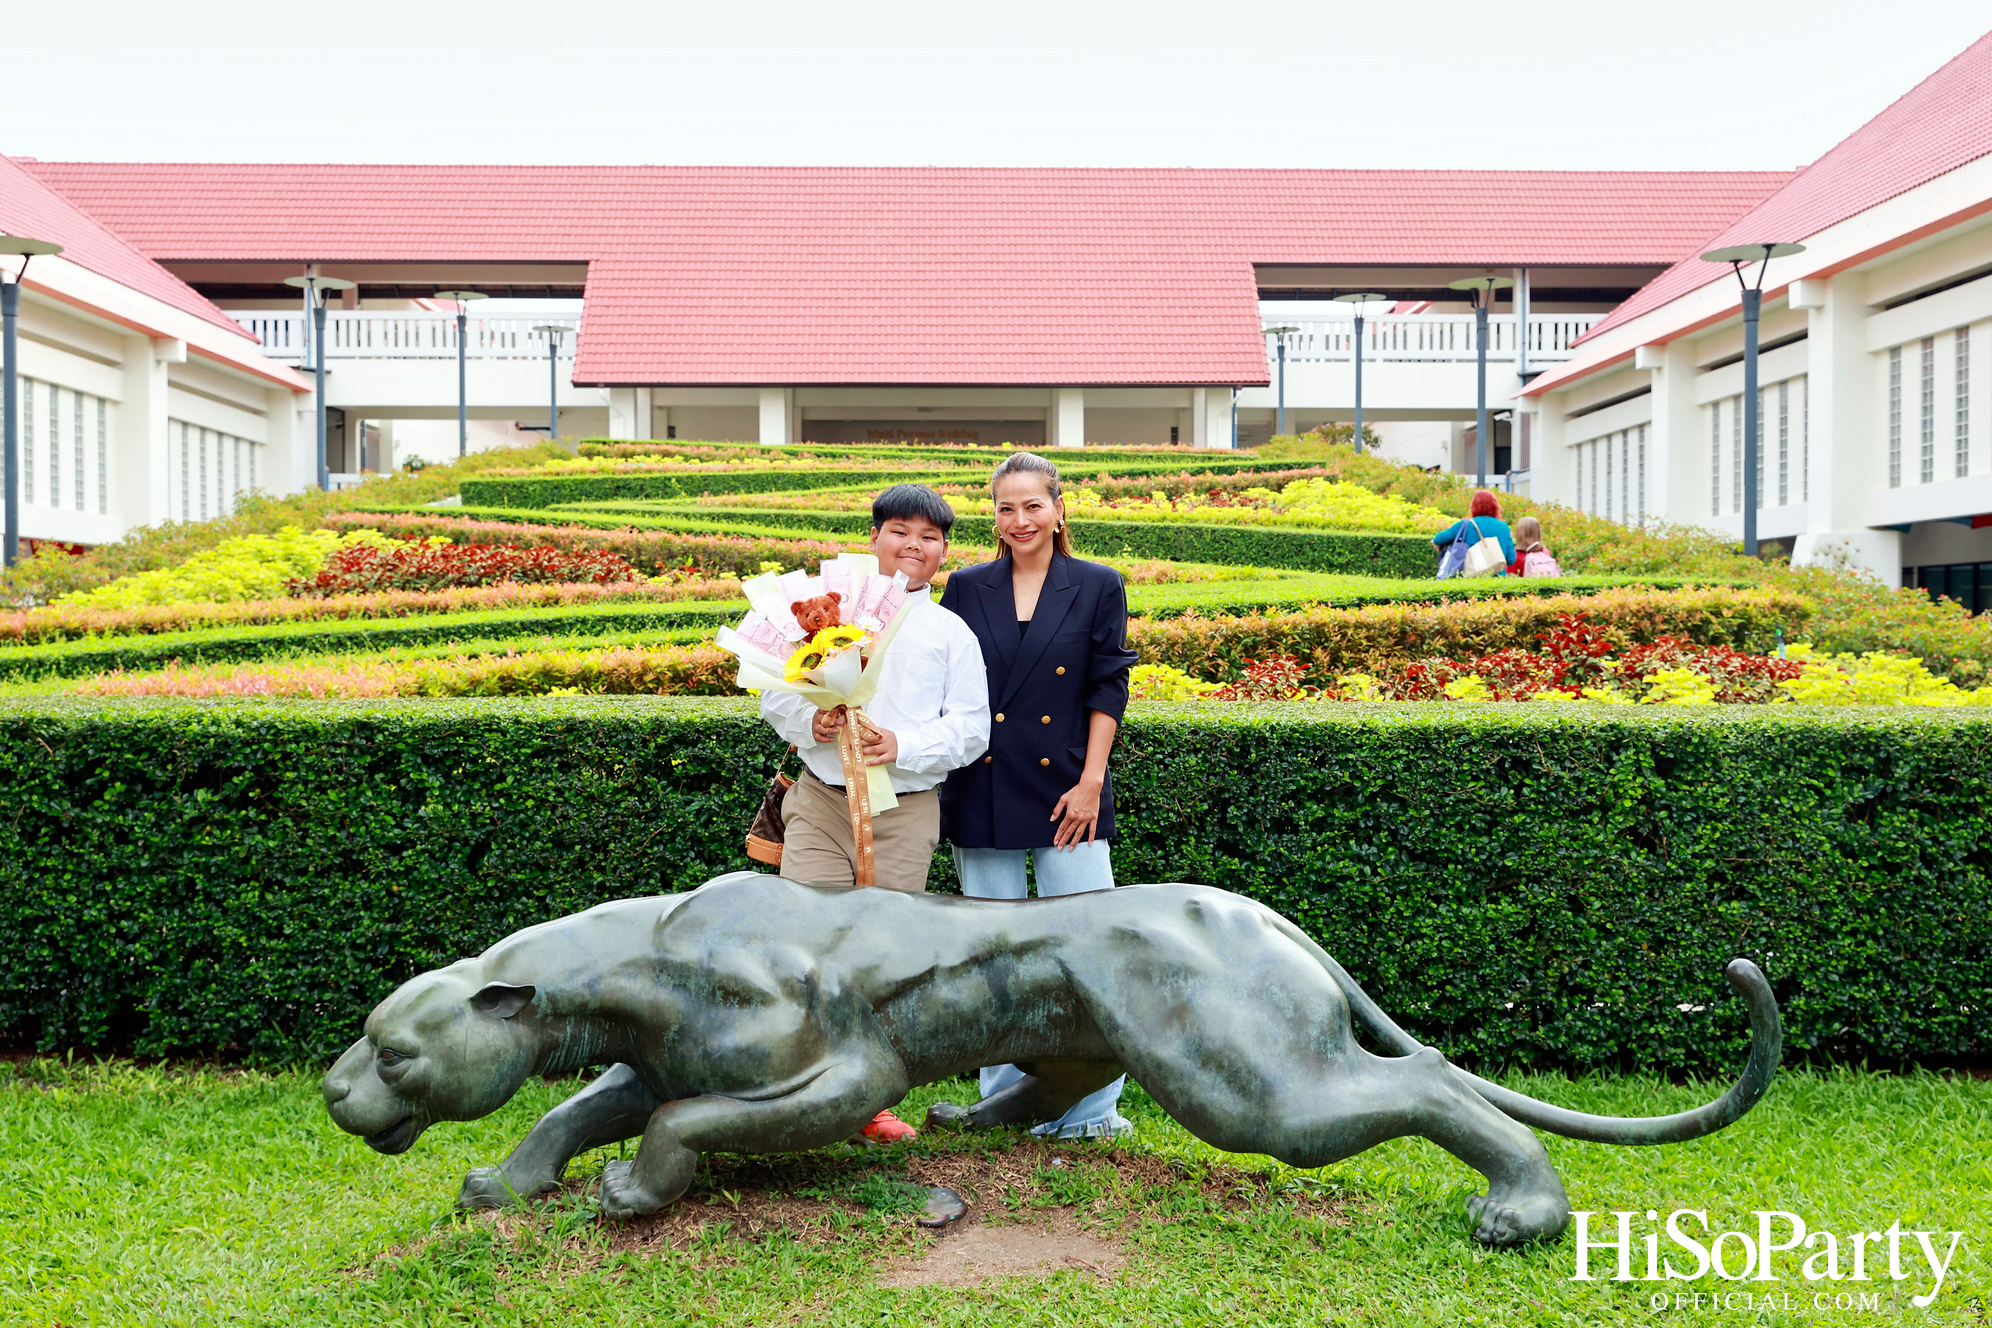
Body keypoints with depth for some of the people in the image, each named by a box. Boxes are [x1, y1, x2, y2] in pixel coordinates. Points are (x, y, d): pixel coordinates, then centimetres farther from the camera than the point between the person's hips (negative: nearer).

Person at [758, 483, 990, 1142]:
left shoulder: (951, 633, 8)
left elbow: (970, 729, 2)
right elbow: (775, 692, 10)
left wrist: (902, 746, -14)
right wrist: (809, 722, -11)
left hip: (905, 812, 0)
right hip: (820, 799, 0)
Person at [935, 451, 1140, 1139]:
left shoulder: (1098, 587, 4)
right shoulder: (966, 589, 7)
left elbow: (1108, 689, 2)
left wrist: (1091, 781, -6)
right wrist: (941, 785, 2)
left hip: (1066, 791, -1)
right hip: (984, 793, 2)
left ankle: (1086, 1108, 9)